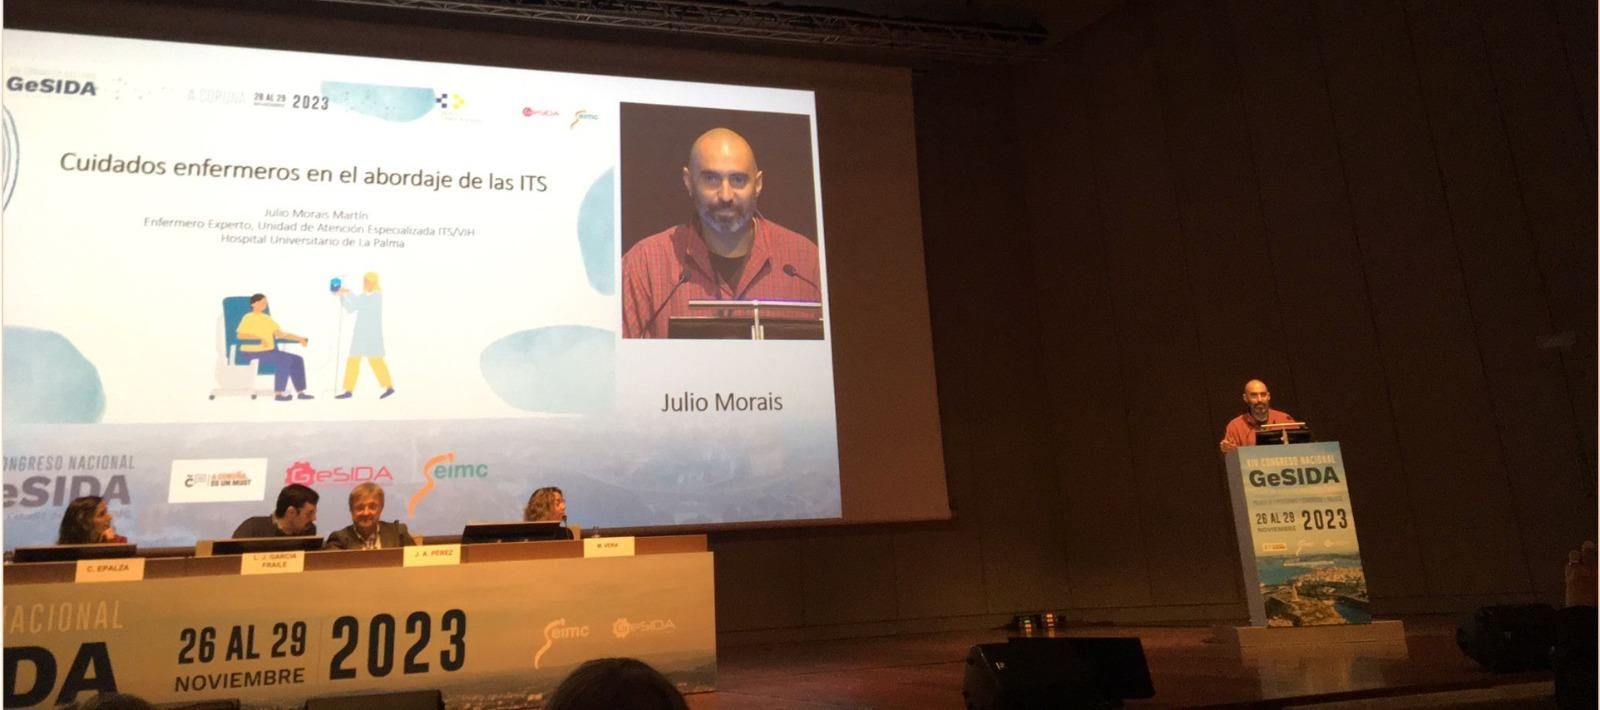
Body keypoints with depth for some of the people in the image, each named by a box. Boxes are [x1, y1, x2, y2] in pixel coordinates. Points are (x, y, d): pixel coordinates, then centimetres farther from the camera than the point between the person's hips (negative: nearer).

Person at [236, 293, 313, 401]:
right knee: (285, 359, -29)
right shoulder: (248, 318, -5)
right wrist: (258, 338, -31)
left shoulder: (267, 318, 17)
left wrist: (299, 339, 6)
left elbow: (280, 334, 16)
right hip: (252, 352, -8)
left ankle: (300, 392, -11)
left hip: (269, 351, 8)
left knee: (297, 359, -8)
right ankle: (278, 393, -26)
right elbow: (240, 336, -17)